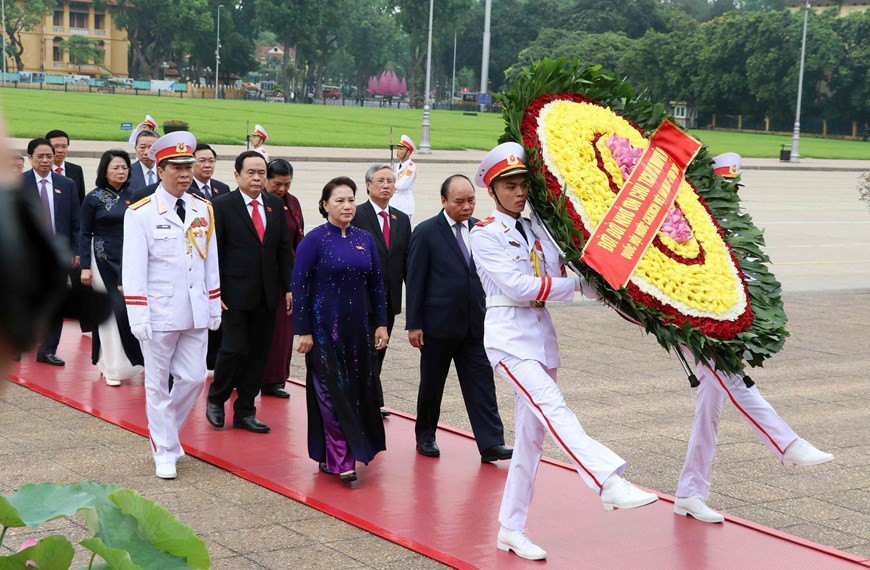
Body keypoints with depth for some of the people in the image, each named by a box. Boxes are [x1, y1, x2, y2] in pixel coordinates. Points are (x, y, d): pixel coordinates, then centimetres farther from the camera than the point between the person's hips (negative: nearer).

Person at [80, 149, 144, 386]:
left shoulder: (133, 196, 6)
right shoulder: (94, 198, -2)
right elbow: (85, 234, -1)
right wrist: (85, 267, -7)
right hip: (104, 261, -3)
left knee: (131, 308, -1)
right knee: (111, 311, -2)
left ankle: (131, 360, 12)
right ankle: (111, 367, 5)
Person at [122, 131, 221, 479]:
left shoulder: (204, 210, 7)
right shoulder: (140, 213, -7)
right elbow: (133, 269, -10)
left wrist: (215, 306, 11)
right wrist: (138, 317, -14)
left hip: (196, 313, 4)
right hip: (160, 313, -4)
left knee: (194, 378, 7)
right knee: (158, 384, 5)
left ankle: (163, 433, 30)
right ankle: (165, 453, 17)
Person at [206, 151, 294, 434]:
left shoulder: (275, 205, 9)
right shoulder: (222, 205, -5)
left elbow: (284, 250, 12)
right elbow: (213, 252, -6)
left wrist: (288, 287, 7)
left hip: (267, 294, 5)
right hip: (235, 293, -5)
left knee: (258, 354, 8)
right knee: (234, 349, -7)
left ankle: (245, 411, 18)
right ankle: (216, 400, 18)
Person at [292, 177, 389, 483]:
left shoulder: (365, 239, 6)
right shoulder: (314, 240, -7)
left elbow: (376, 283, 11)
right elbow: (300, 286, -9)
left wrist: (381, 323, 6)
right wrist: (303, 331, -12)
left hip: (357, 328, 5)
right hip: (324, 328, -5)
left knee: (358, 389, 7)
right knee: (331, 391, -3)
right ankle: (338, 459, 2)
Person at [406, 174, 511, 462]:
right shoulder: (426, 233, -7)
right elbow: (415, 281, -7)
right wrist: (413, 324, -9)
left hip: (475, 324, 3)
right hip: (438, 323, -3)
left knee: (481, 382, -2)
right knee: (432, 383, 11)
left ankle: (491, 444, -3)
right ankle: (425, 435, 28)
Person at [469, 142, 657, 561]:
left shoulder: (536, 230, 14)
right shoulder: (485, 234, -3)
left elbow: (559, 274, 5)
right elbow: (518, 286, -13)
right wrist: (578, 284, -9)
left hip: (542, 333, 7)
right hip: (508, 333, -7)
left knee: (531, 435, 6)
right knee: (553, 409, -25)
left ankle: (511, 530, 13)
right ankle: (609, 484, -40)